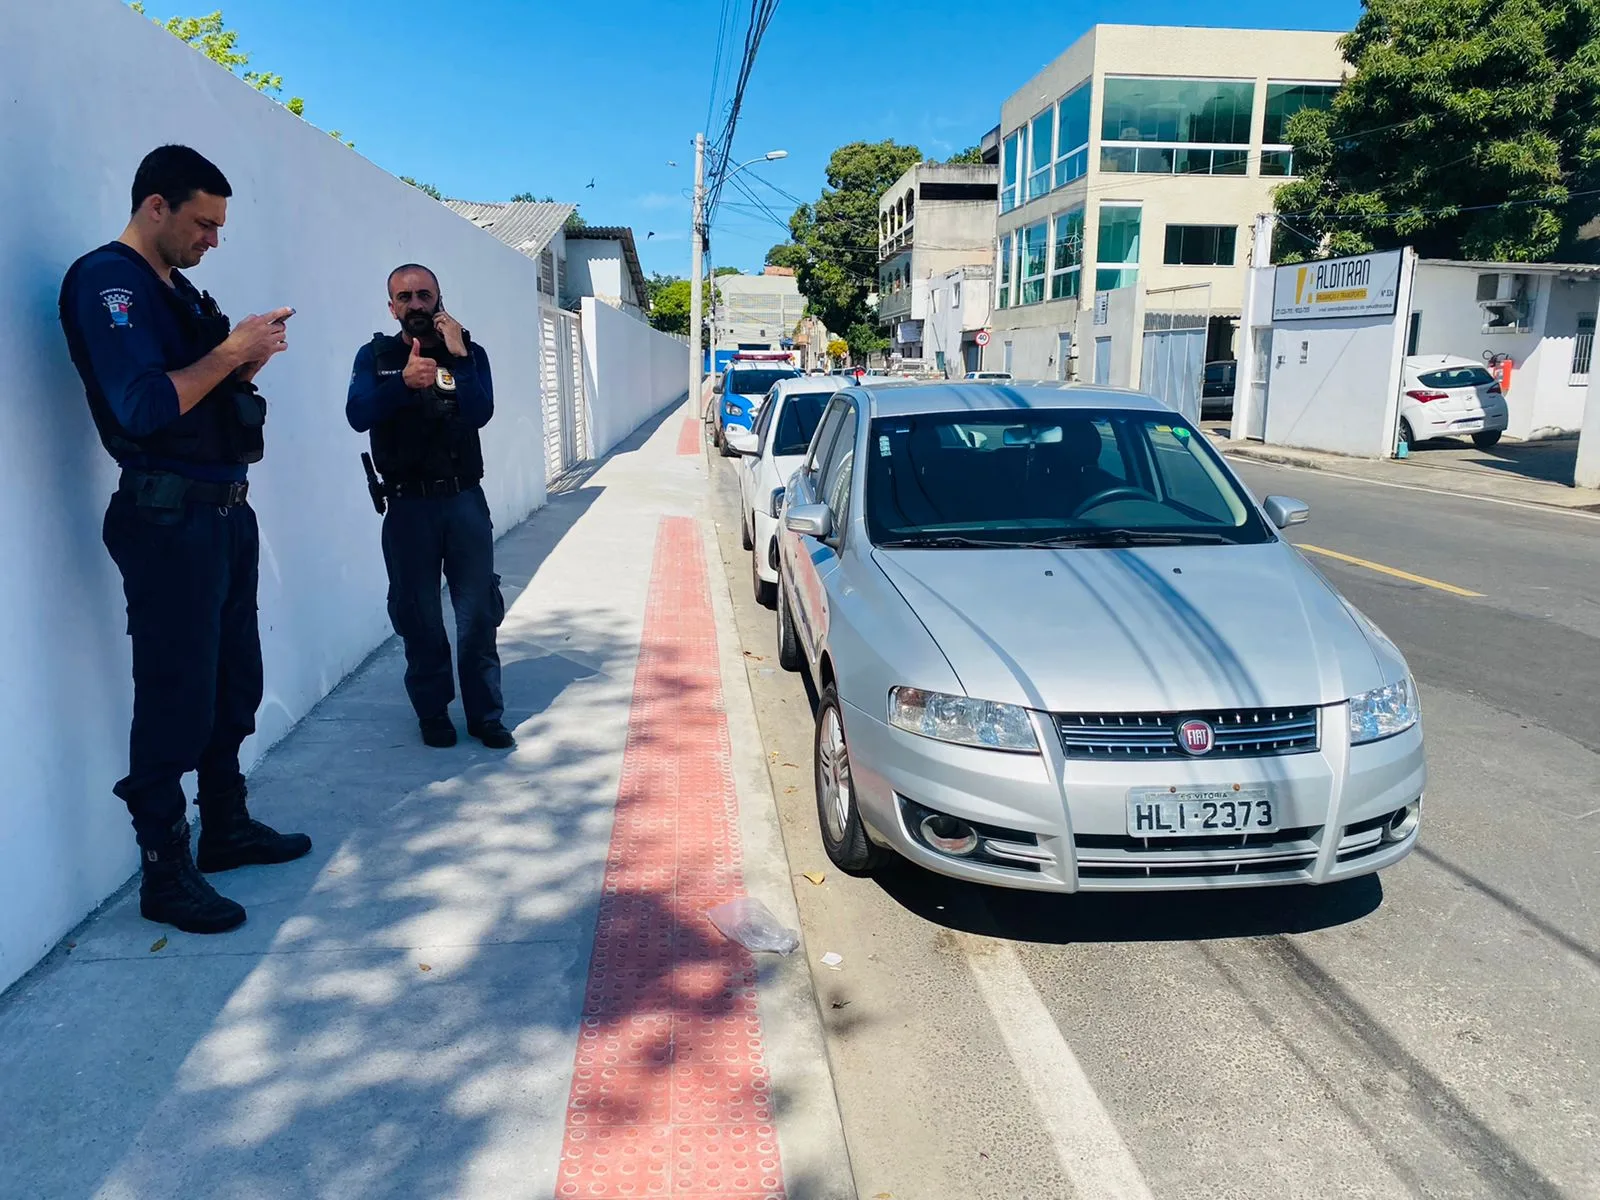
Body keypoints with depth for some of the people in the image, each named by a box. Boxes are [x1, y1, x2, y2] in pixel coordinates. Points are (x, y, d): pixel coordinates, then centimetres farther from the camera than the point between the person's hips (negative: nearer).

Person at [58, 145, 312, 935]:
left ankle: (226, 828, 29)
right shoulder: (107, 281, -10)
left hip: (223, 510, 9)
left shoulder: (176, 287, 17)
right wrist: (230, 352, -15)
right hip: (167, 519, -9)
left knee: (234, 681, 15)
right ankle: (164, 873, 8)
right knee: (176, 697, -4)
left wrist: (245, 360, 2)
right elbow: (143, 407, -22)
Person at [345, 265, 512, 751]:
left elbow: (480, 414, -11)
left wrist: (458, 356, -18)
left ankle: (485, 714, 12)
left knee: (479, 611, 1)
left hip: (464, 497, 0)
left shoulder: (468, 352, 5)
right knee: (419, 616, 6)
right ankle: (432, 712, 20)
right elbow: (358, 416, -13)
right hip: (407, 505, 0)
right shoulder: (375, 356, 4)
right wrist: (404, 381, -26)